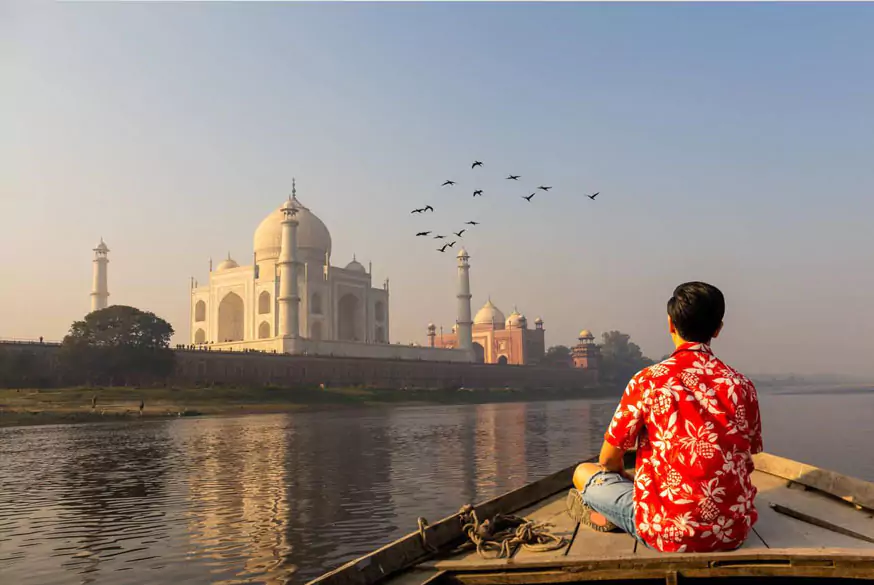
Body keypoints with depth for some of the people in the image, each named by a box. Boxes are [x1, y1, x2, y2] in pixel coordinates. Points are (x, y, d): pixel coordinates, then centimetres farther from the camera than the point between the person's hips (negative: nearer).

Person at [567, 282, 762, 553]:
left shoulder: (648, 380, -11)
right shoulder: (742, 385, 0)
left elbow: (609, 459, -2)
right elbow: (745, 462, 13)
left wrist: (625, 475, 21)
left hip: (671, 534, -4)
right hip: (735, 531, 5)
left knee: (583, 473, 13)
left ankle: (609, 517, 30)